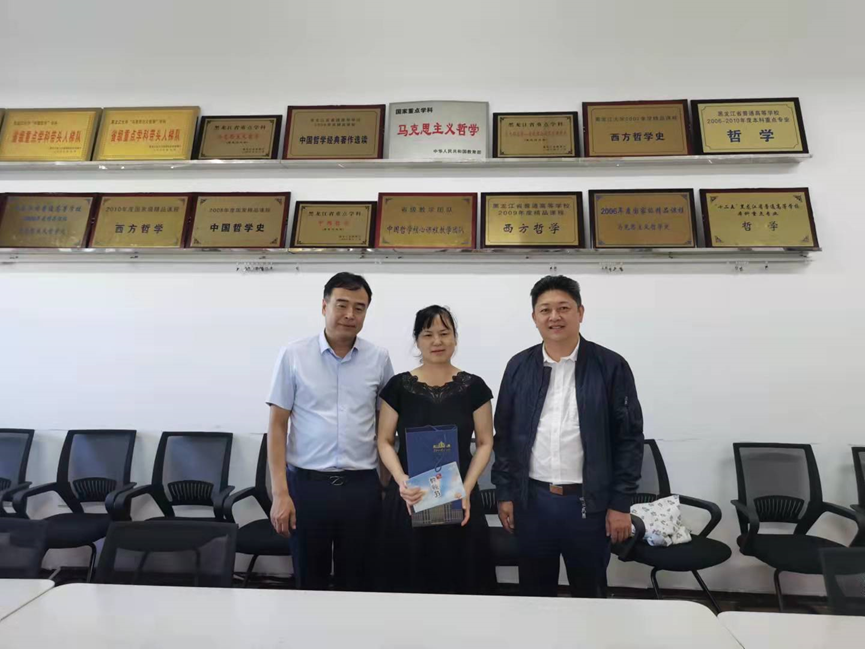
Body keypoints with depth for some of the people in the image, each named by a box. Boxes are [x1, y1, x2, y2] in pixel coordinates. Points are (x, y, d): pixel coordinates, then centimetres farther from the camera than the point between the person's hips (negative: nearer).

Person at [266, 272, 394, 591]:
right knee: (309, 581, 15)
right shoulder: (293, 355, -4)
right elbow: (277, 426, -2)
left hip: (362, 486, 1)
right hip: (307, 483, -1)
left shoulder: (379, 359, 0)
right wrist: (280, 493, -6)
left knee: (356, 582, 14)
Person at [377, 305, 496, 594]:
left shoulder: (473, 386, -2)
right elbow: (385, 442, 2)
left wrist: (466, 489, -10)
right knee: (407, 583, 8)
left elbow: (484, 443, 2)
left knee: (459, 581, 7)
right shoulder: (398, 386, -1)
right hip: (408, 500, 0)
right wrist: (401, 480, -14)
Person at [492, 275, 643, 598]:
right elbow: (504, 435, 4)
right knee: (534, 594, 18)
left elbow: (629, 438, -4)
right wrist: (505, 494, 3)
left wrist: (621, 503, -5)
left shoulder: (611, 366, -7)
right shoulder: (519, 366, 0)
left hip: (589, 502, -2)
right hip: (531, 500, 2)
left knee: (590, 594, 18)